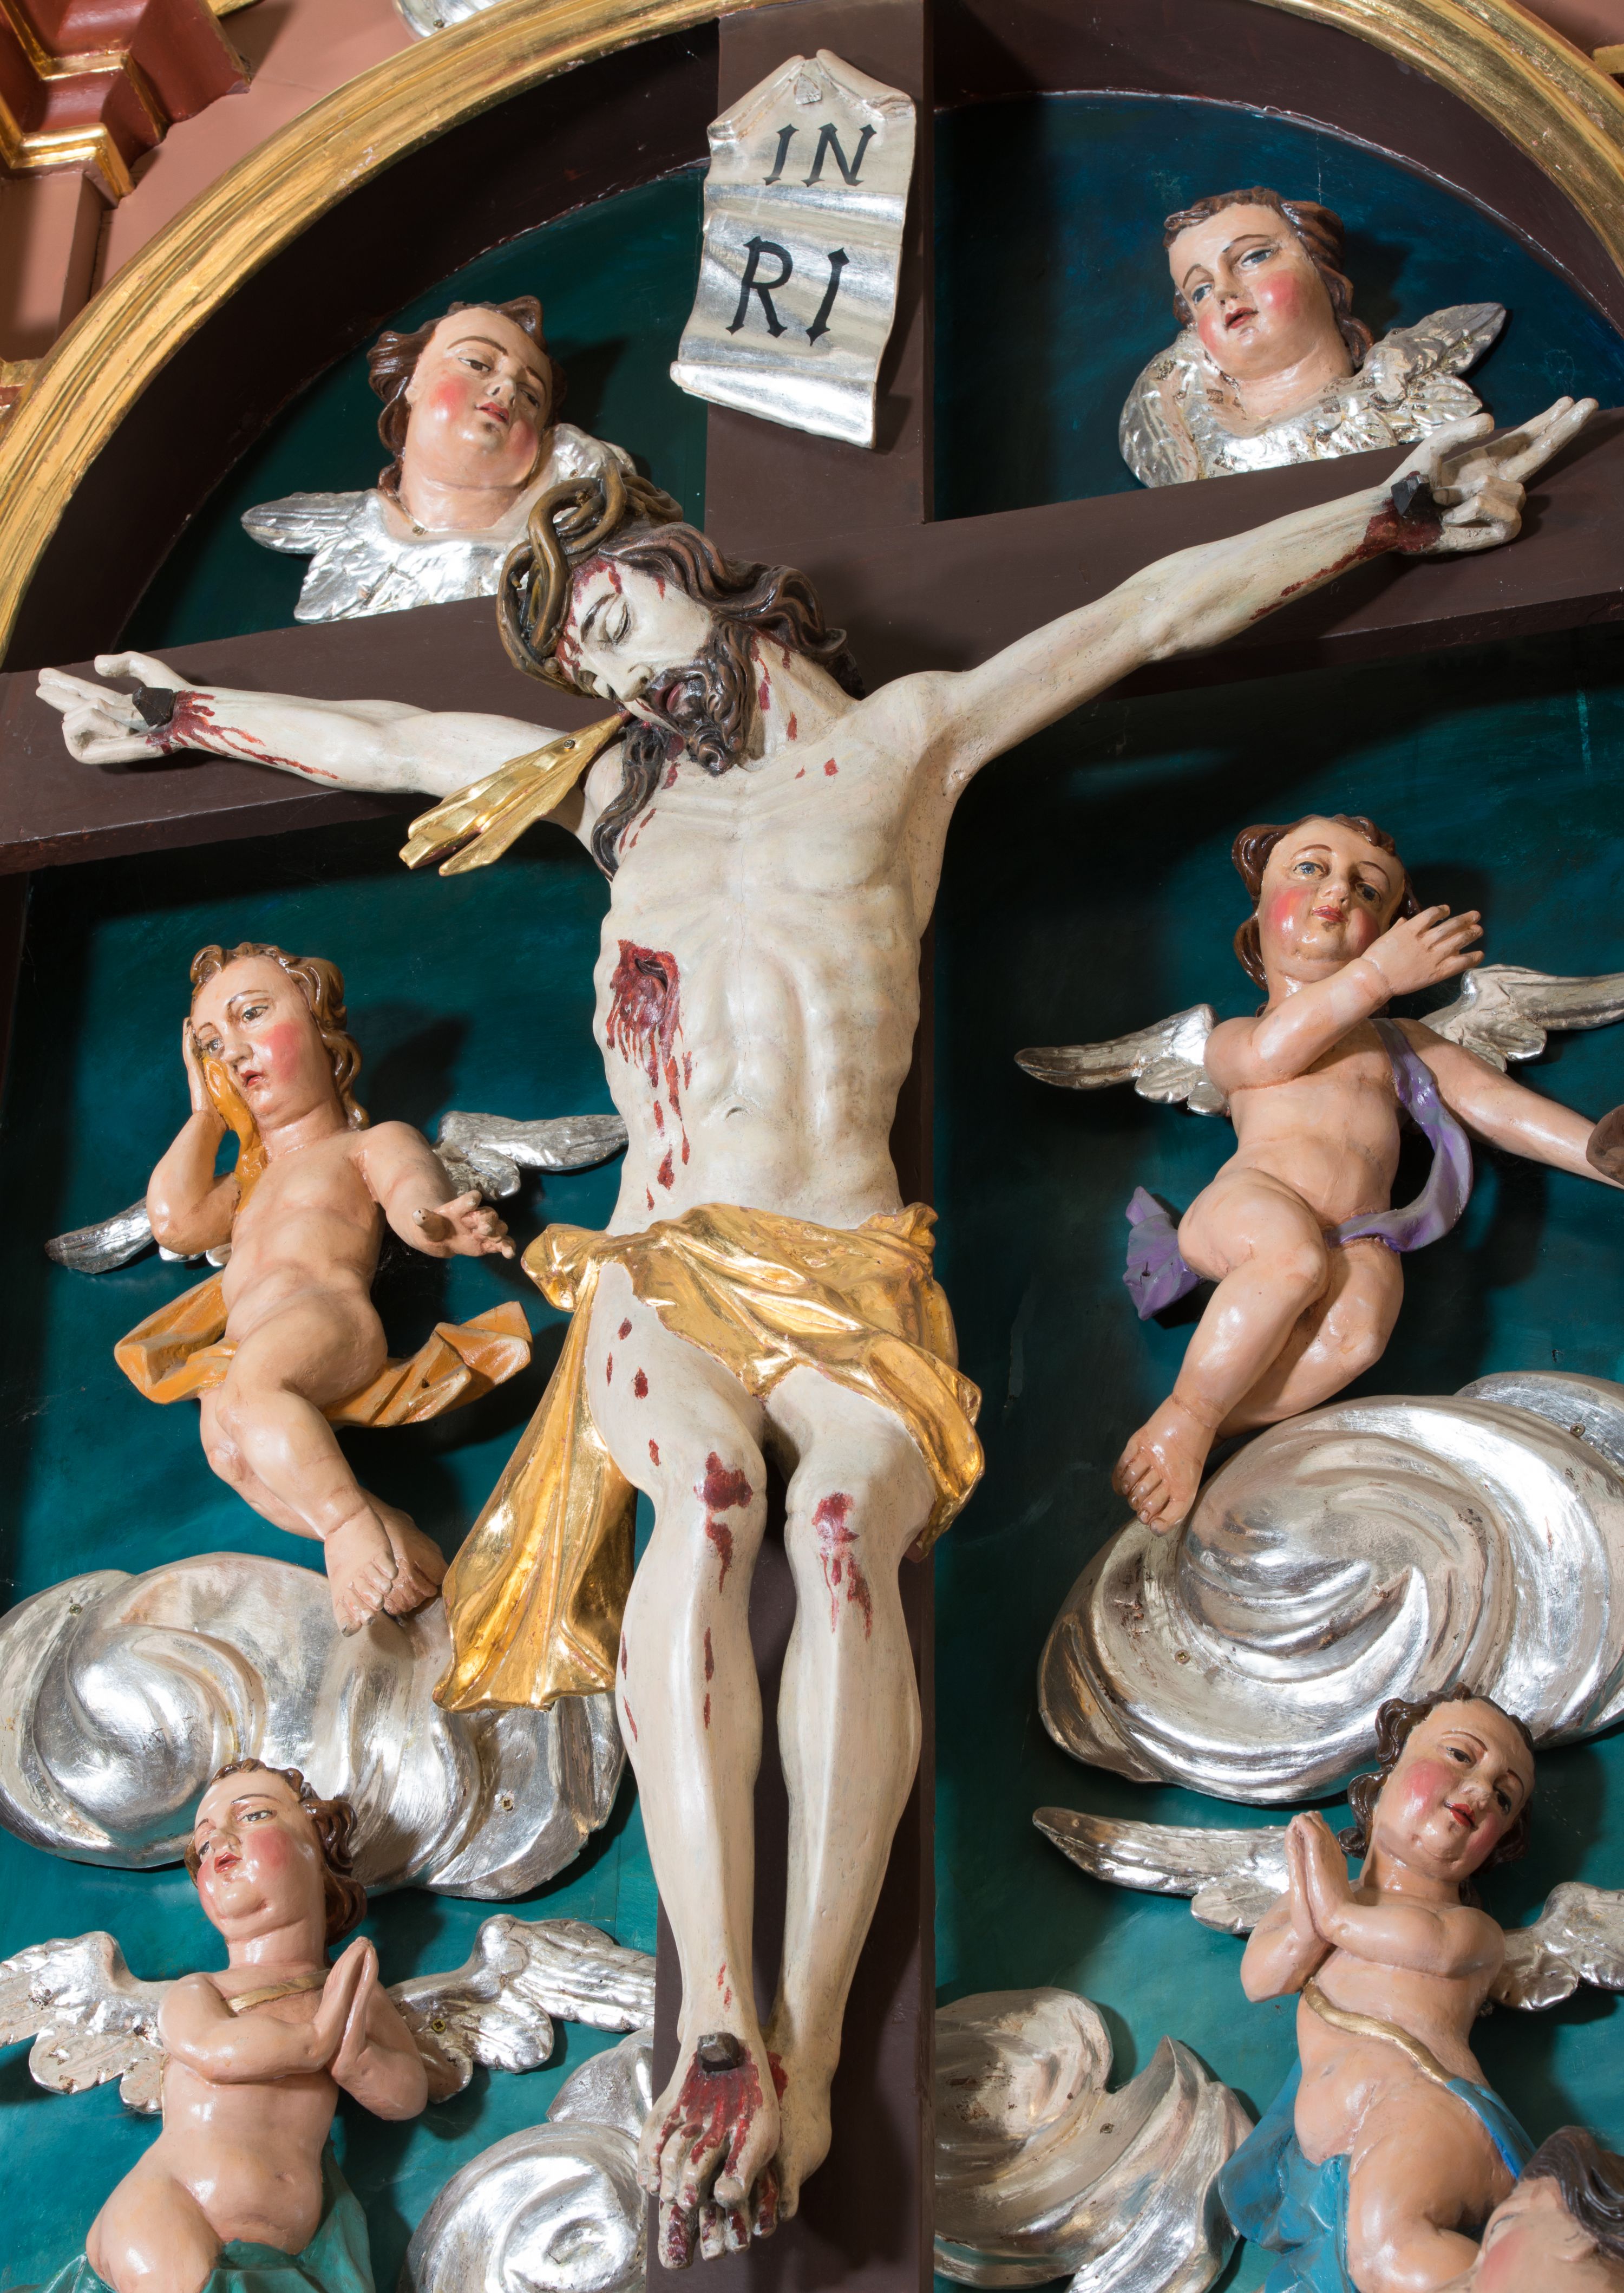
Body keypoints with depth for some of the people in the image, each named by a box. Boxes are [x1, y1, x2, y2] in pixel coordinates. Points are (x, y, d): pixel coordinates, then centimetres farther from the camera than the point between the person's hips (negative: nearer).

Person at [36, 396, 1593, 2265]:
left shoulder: (903, 741, 20)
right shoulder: (614, 783, 26)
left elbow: (1156, 612, 20)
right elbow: (378, 738, 39)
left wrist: (1401, 506, 23)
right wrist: (181, 717, 46)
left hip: (847, 1269, -1)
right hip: (664, 1266, 1)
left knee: (846, 1517, -34)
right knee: (704, 1492, -34)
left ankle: (806, 2036, -46)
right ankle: (717, 2027, -47)